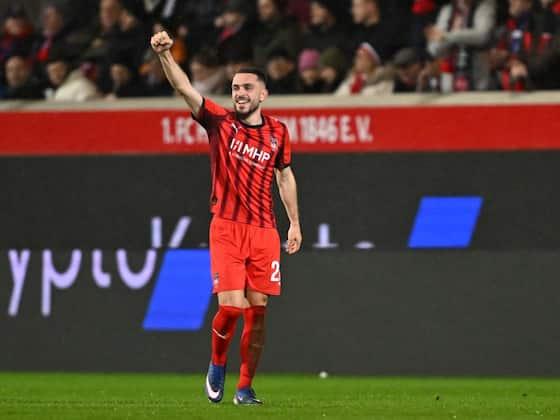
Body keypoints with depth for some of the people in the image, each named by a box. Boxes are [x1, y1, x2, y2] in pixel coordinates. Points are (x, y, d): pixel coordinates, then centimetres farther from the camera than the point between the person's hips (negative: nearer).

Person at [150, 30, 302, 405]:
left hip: (264, 232, 3)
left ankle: (245, 387, 10)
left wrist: (295, 223, 20)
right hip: (226, 229, -3)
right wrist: (165, 54, -27)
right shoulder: (220, 122, -1)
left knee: (257, 310, 0)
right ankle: (217, 364, 15)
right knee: (231, 306, -13)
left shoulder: (278, 132, 7)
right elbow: (184, 88, -12)